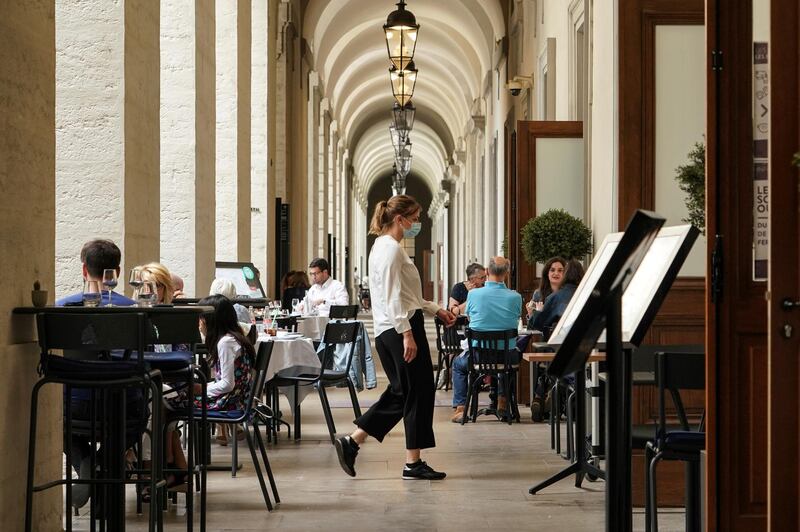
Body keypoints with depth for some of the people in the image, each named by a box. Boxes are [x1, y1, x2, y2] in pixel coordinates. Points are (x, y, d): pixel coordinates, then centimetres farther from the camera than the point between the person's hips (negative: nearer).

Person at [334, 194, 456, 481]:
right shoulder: (392, 249, -13)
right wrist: (407, 334, -23)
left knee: (400, 393, 14)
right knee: (418, 393, -1)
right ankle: (413, 462, 5)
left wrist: (436, 310, 25)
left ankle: (352, 441, 10)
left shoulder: (383, 246, 19)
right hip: (401, 328, -10)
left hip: (388, 332, 10)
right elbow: (393, 298, -20)